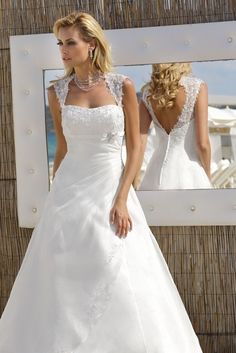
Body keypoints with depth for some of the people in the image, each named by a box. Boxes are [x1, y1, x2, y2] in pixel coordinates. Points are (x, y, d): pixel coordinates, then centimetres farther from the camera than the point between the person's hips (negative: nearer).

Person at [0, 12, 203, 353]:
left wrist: (121, 200, -11)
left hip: (112, 187, -2)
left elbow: (135, 147, -3)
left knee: (120, 282, 2)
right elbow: (62, 149, 12)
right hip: (70, 191, 2)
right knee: (64, 278, 5)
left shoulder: (123, 86, -3)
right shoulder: (58, 91, 3)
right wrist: (55, 196, 14)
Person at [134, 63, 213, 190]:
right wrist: (208, 178, 5)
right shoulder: (197, 86, -9)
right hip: (190, 173, -4)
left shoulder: (148, 91, 2)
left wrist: (136, 182, 9)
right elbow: (203, 143, -11)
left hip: (157, 174, 4)